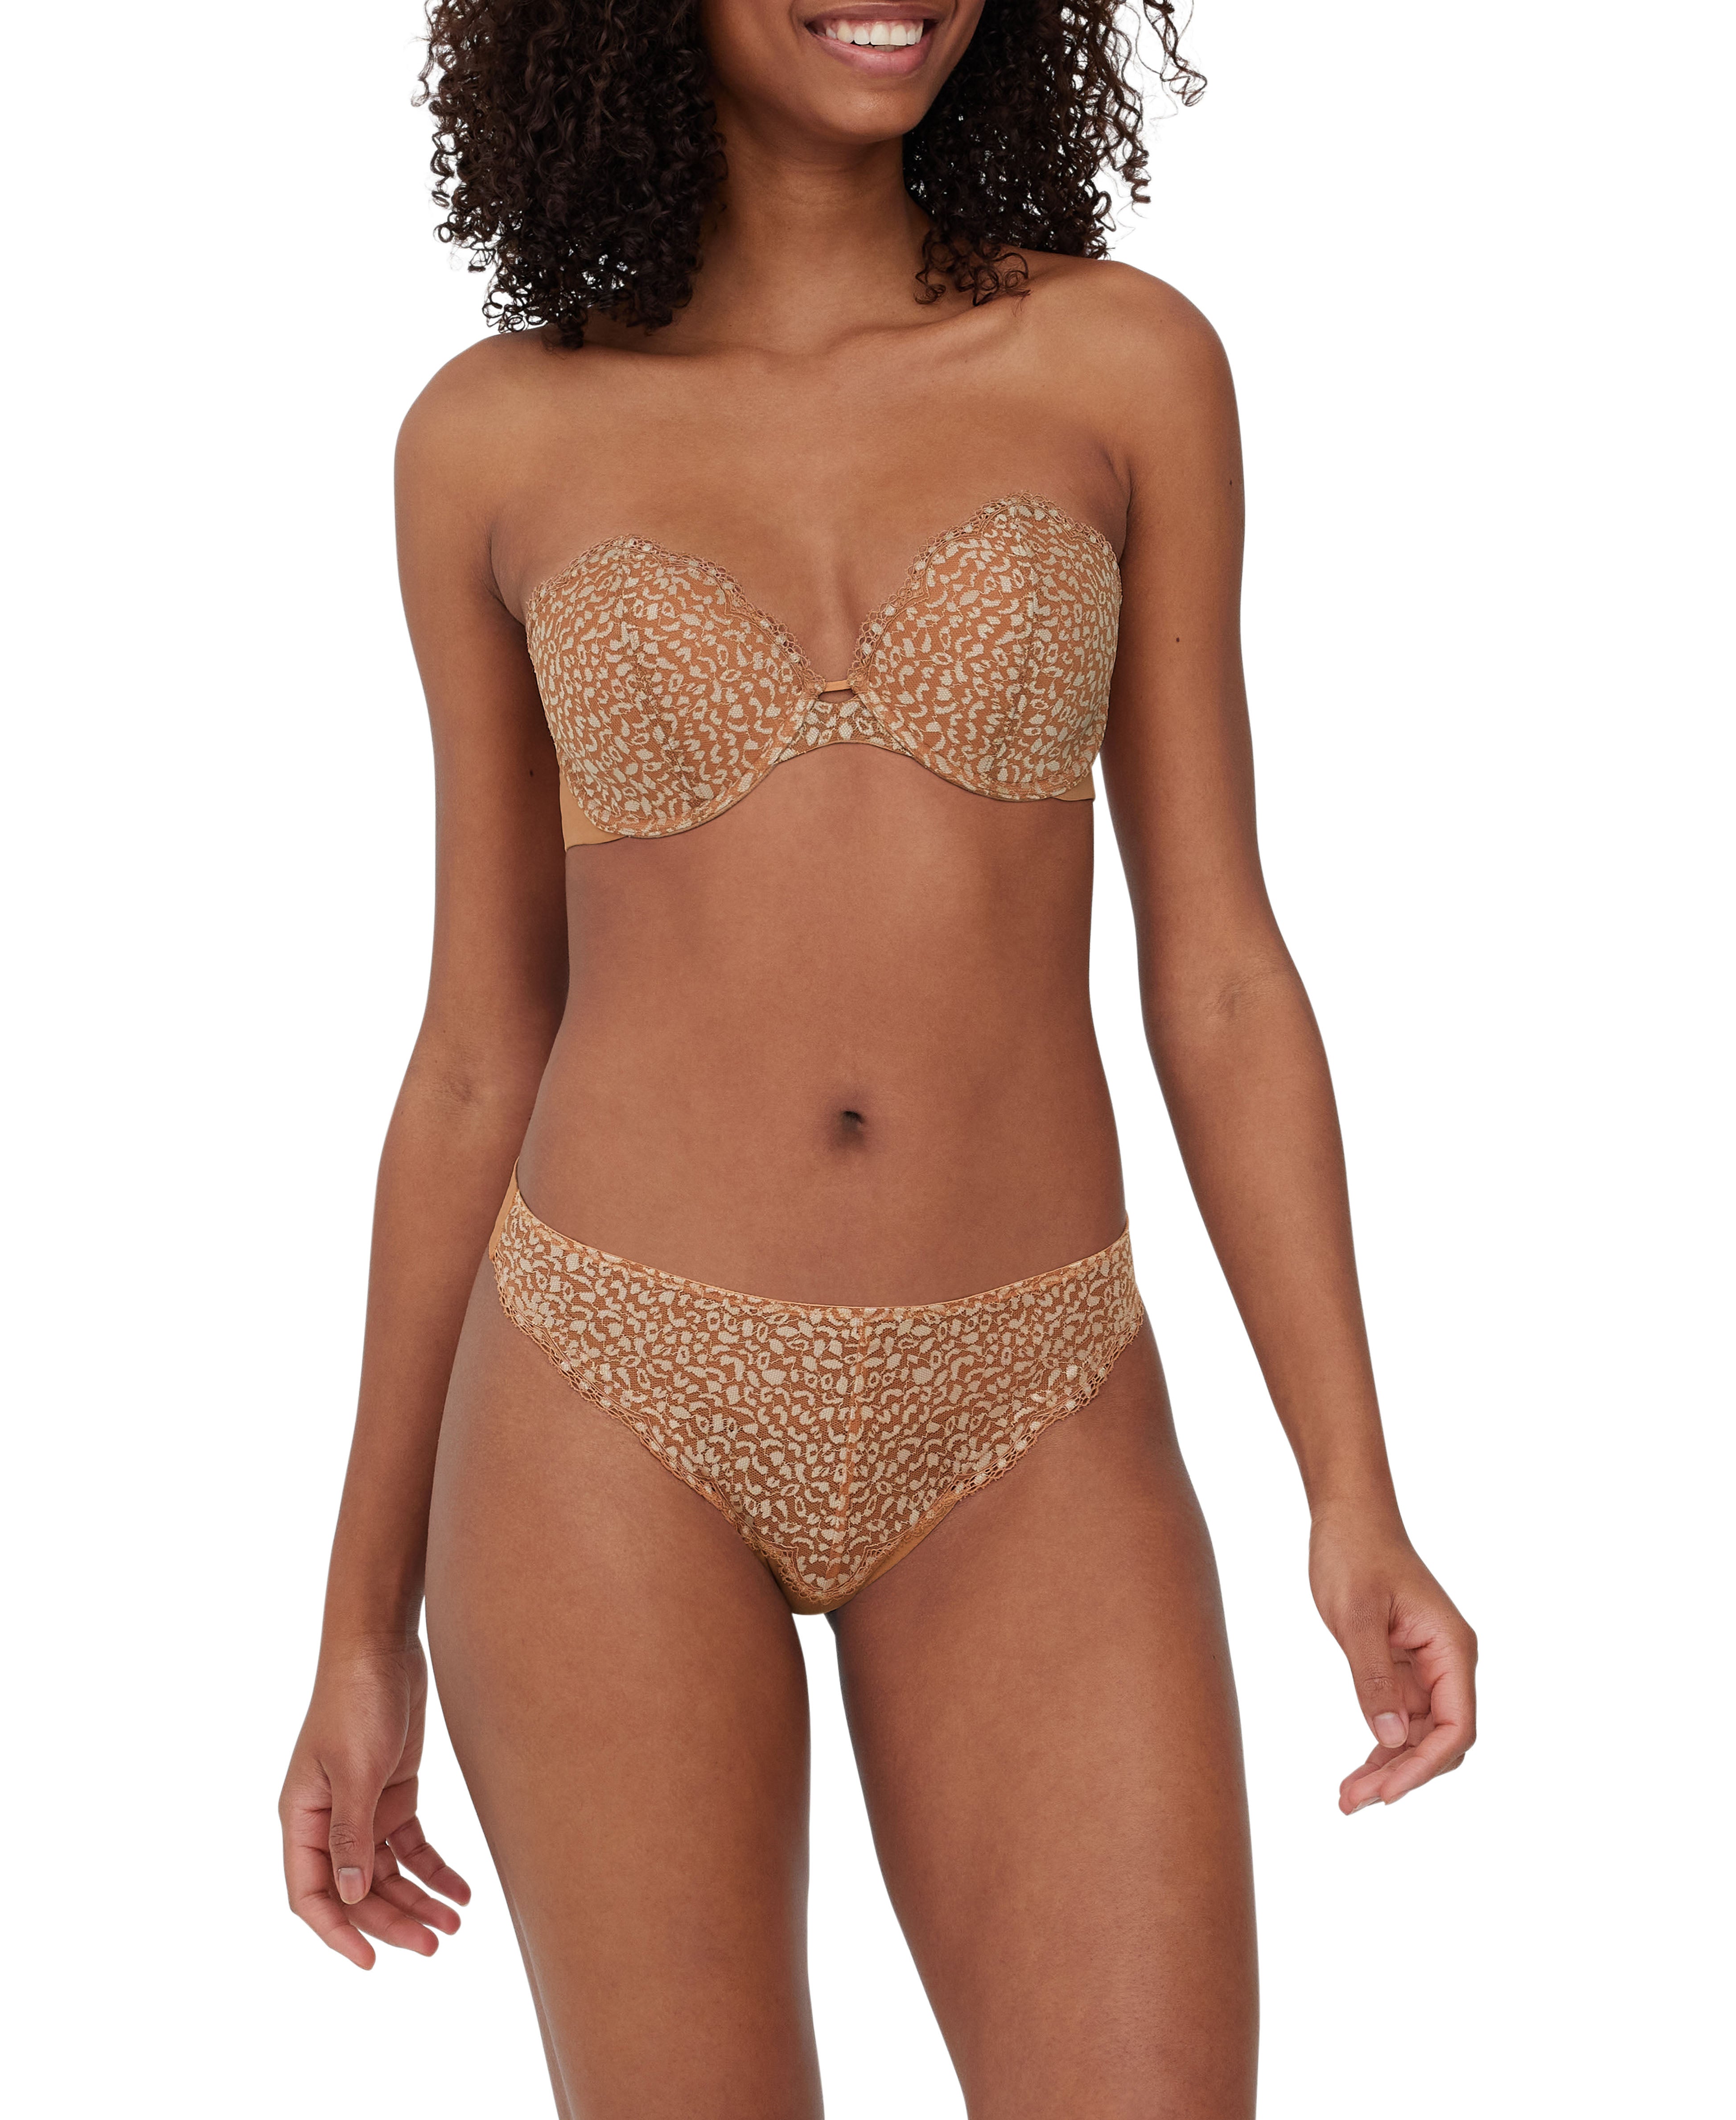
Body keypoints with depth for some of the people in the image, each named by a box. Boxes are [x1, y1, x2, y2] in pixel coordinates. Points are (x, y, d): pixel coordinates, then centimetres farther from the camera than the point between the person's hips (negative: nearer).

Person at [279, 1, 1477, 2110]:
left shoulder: (1125, 361, 3)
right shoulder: (500, 437, 3)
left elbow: (1216, 969, 3)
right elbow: (479, 1046, 7)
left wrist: (1356, 1501, -4)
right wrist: (365, 1619, 7)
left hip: (1026, 1439, 1)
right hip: (614, 1408, -1)